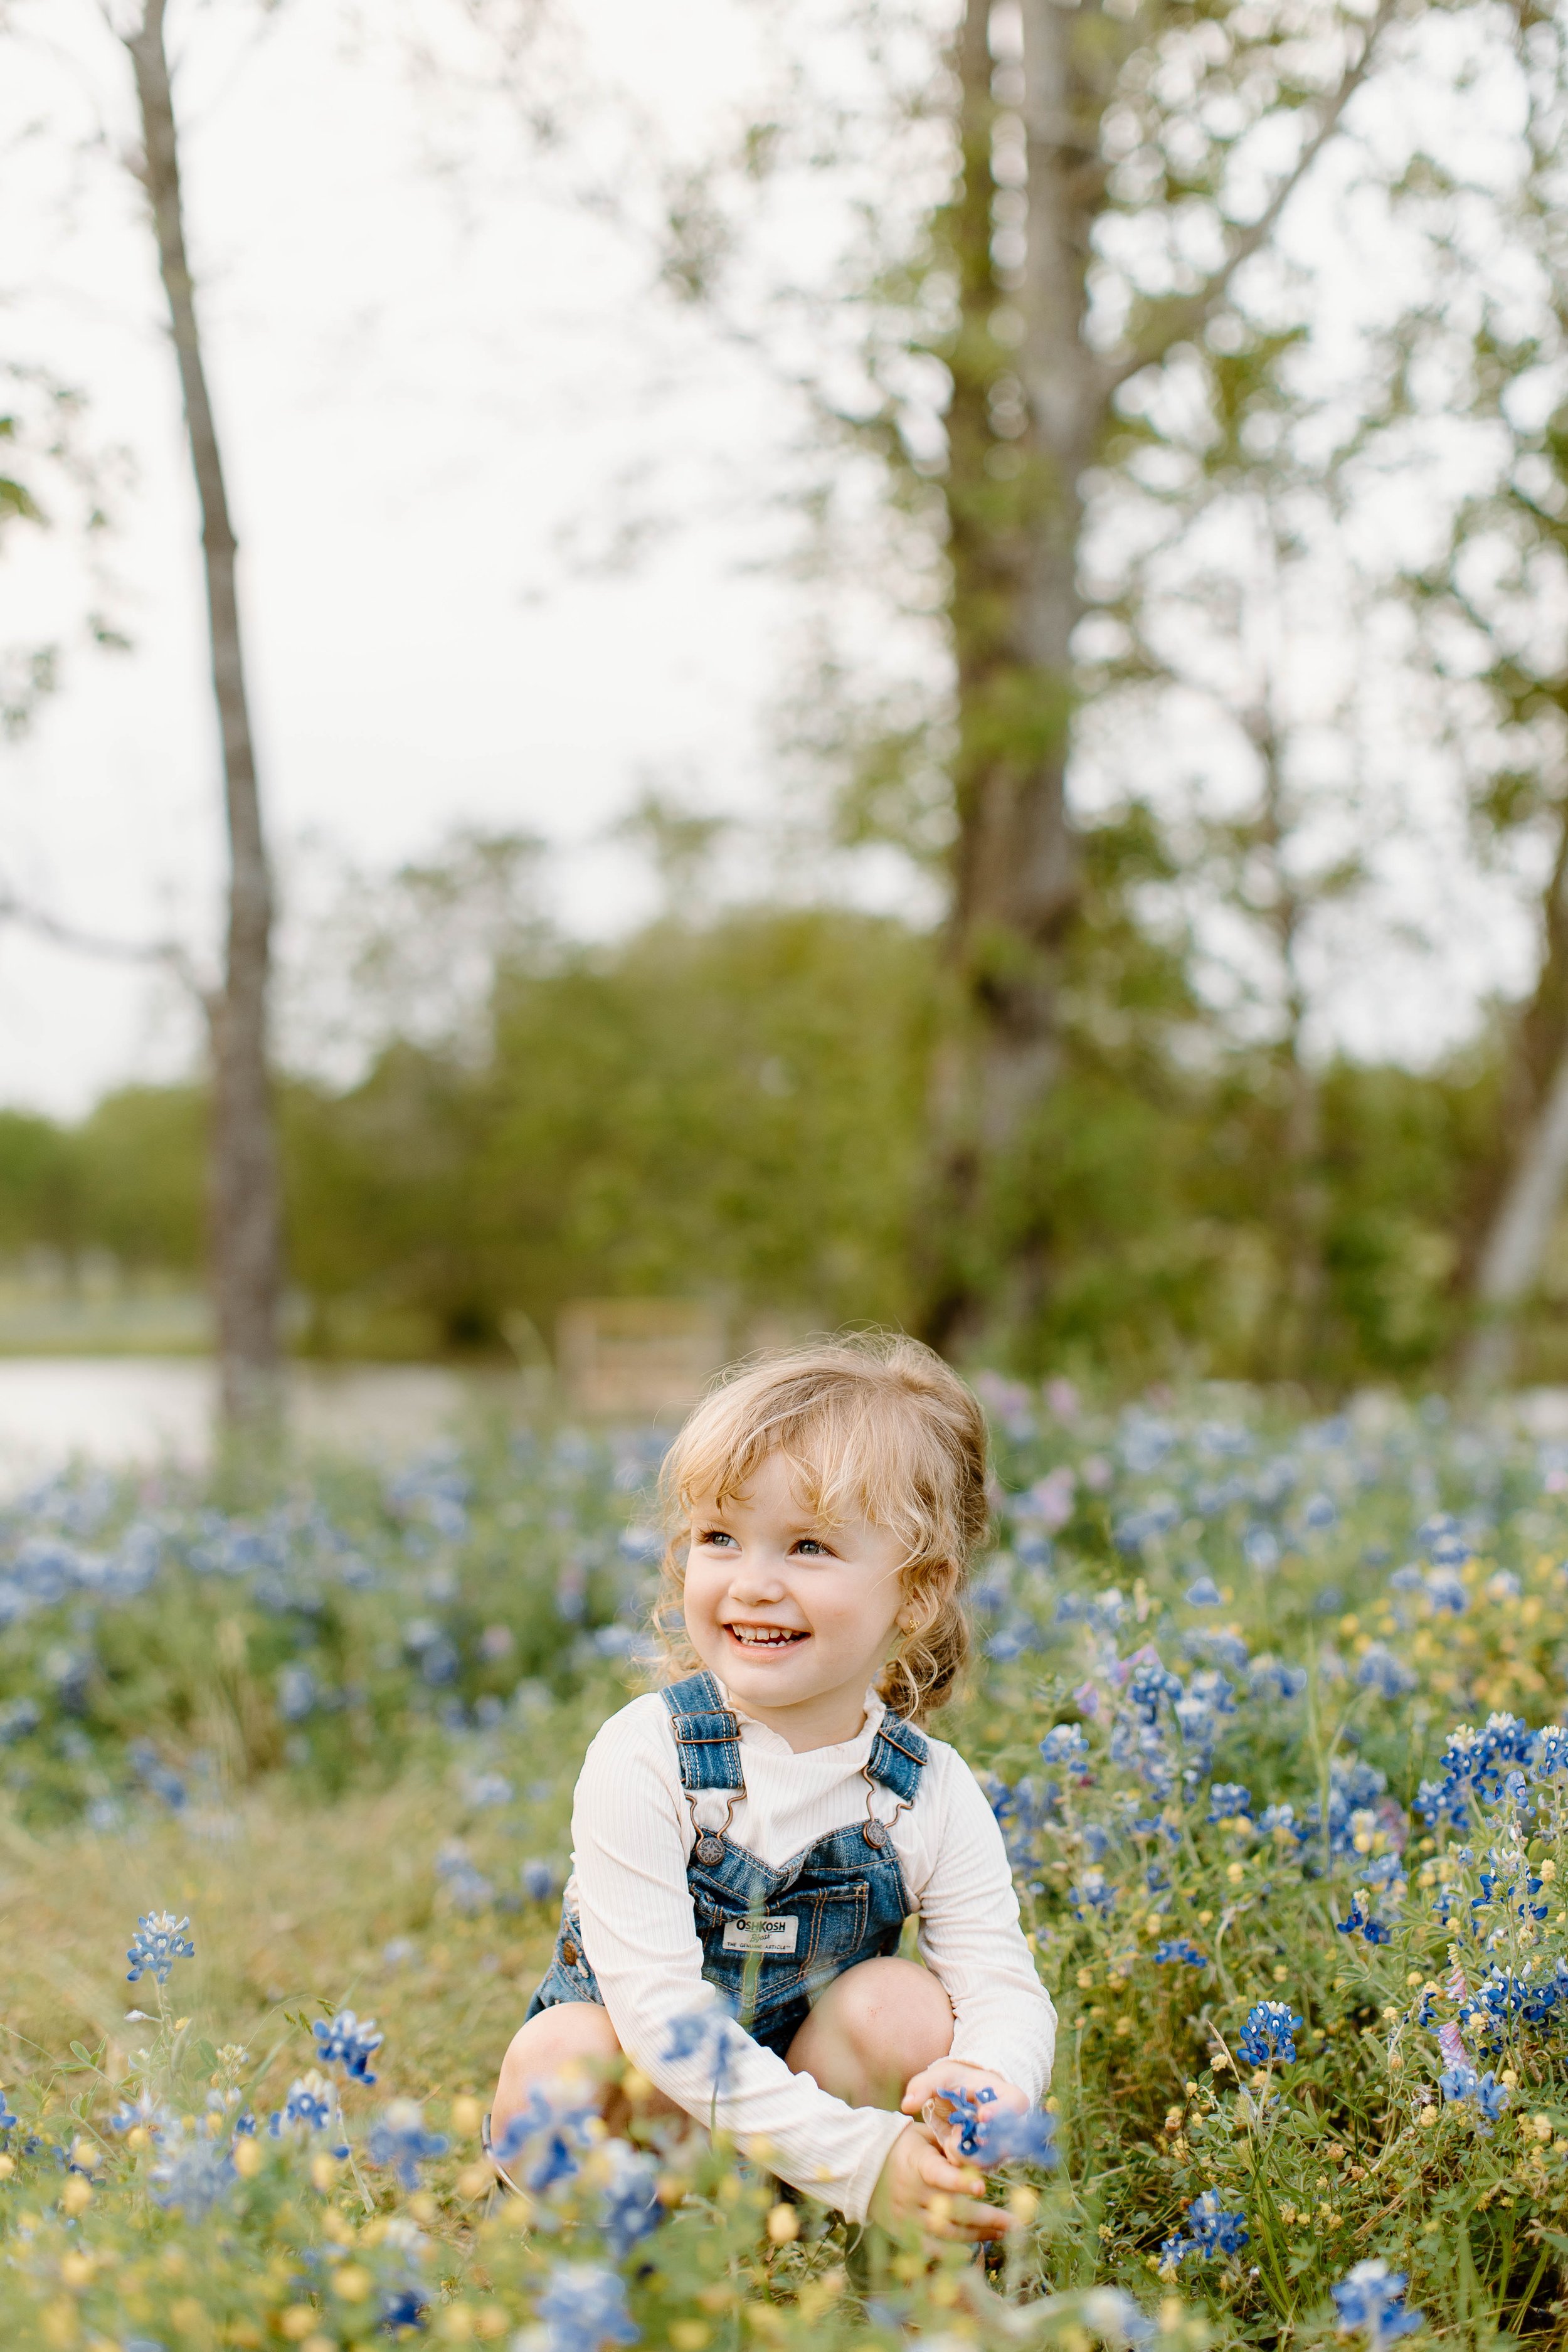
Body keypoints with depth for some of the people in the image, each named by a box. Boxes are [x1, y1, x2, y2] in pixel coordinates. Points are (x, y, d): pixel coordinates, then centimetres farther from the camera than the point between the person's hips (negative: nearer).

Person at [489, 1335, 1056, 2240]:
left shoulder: (933, 1793, -12)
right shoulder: (645, 1759, -22)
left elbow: (1009, 1994, -16)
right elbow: (658, 2006, -28)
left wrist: (988, 2091, -44)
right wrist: (855, 2155, -37)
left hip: (806, 2081, 2)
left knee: (902, 2005, -24)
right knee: (557, 2059, -31)